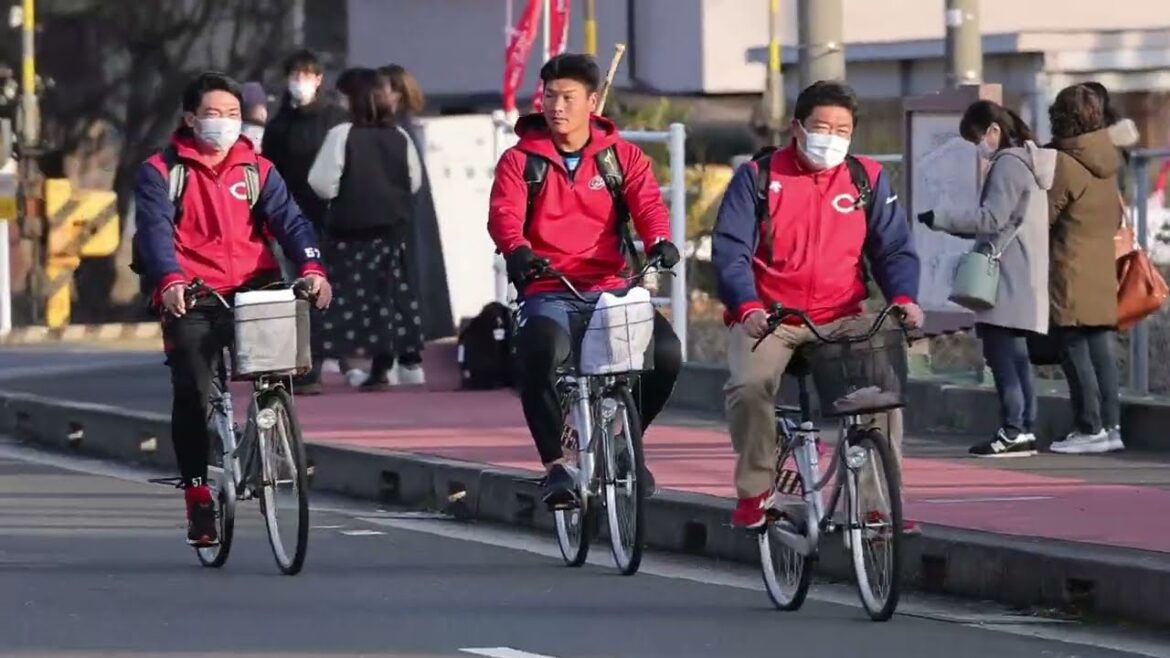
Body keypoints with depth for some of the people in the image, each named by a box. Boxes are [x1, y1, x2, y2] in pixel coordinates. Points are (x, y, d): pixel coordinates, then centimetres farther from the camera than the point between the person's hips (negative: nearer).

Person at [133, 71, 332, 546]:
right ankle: (197, 494, 1)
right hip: (191, 299, -2)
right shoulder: (160, 172, 4)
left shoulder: (257, 170, 12)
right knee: (191, 396, -8)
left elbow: (289, 220, 0)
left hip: (253, 290, 2)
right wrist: (170, 281, -29)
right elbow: (155, 230, -10)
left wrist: (311, 267, -20)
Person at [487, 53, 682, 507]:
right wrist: (518, 250, -32)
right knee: (540, 355, -34)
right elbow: (504, 213, -8)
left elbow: (647, 203, -5)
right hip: (548, 292, -2)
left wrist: (659, 241, -28)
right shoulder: (521, 160, 7)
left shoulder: (622, 157, 10)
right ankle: (555, 464, -17)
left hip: (609, 288, 2)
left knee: (666, 352, -21)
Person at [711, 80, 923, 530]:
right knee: (750, 384, -29)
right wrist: (747, 307, -24)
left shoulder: (867, 180, 8)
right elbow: (730, 250, -7)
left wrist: (903, 298, -14)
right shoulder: (758, 177, 1)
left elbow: (894, 249, 7)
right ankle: (755, 491, -8)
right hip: (769, 319, -2)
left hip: (841, 320, 2)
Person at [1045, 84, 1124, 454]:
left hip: (1071, 272, -8)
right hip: (1103, 270, 8)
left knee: (1075, 351, -4)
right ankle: (1110, 425, 10)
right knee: (1101, 349, 10)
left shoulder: (1065, 163, -16)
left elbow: (1043, 215, -12)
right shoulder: (1106, 162, 9)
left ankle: (1090, 428, -5)